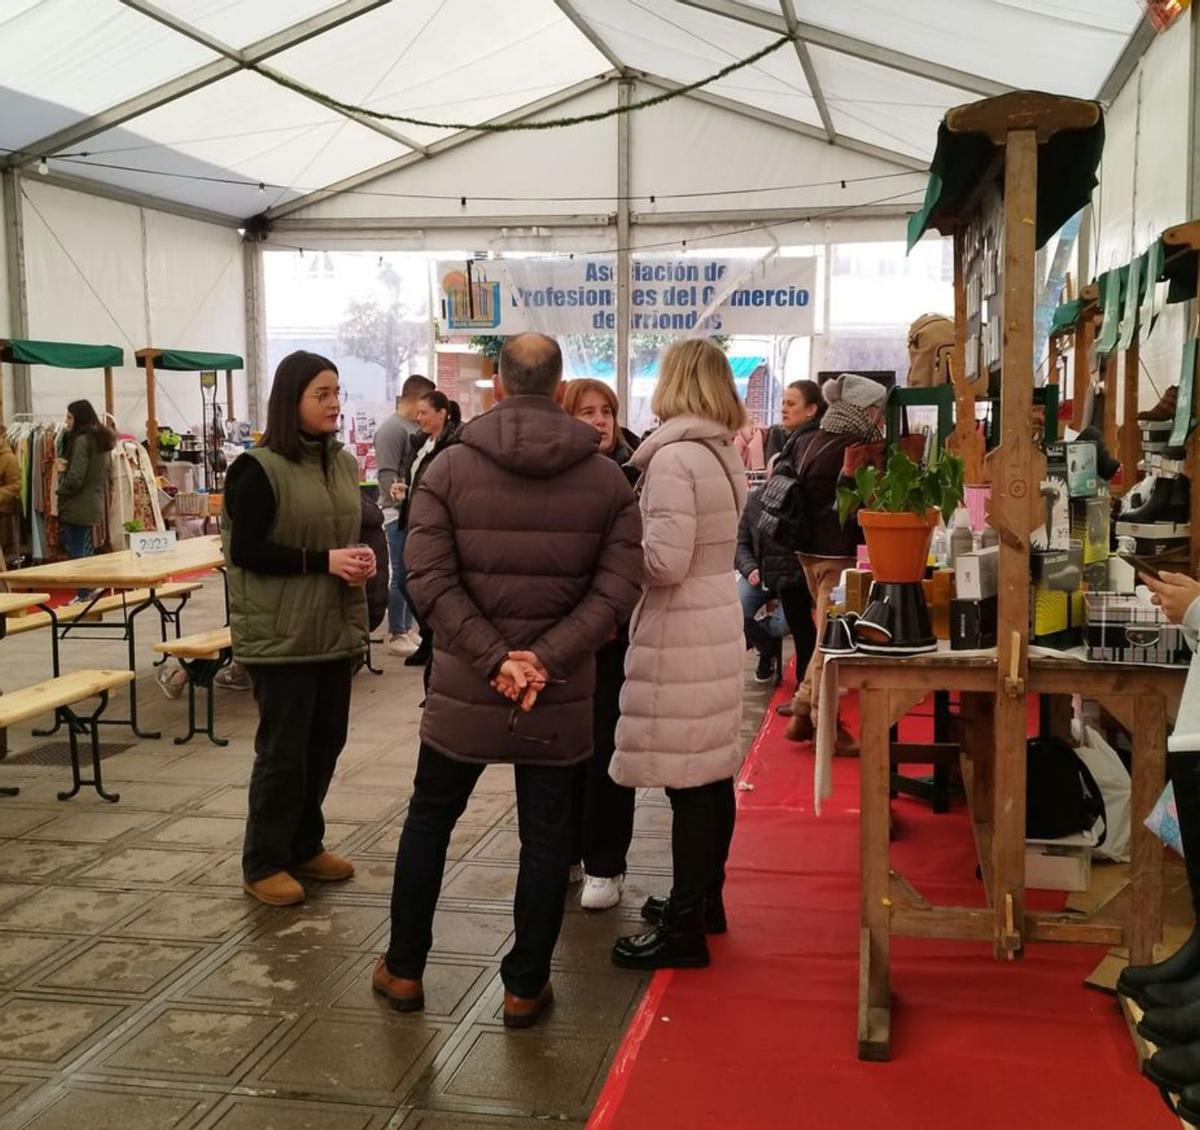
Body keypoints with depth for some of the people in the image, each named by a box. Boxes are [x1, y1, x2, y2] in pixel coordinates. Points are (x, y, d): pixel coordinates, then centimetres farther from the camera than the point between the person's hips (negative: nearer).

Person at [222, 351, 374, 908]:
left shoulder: (344, 463, 9)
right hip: (281, 634, -7)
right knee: (283, 749, 1)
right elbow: (245, 551, -15)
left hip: (335, 629, 7)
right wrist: (323, 561, -20)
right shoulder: (259, 469, -11)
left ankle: (304, 846, 29)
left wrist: (360, 557, -3)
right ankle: (264, 863, 16)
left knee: (326, 740, 13)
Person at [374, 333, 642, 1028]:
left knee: (429, 821, 17)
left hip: (464, 688, 0)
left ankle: (404, 970, 29)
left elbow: (429, 578, -13)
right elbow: (618, 588, -10)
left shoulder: (449, 468, -5)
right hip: (561, 696, 0)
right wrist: (546, 659, -15)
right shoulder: (607, 478, -2)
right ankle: (526, 987, 21)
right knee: (546, 835, 12)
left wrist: (495, 658, -15)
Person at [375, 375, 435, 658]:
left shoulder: (417, 428, 13)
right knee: (400, 575, -3)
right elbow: (387, 476, -17)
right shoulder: (391, 429, -11)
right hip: (399, 513, -8)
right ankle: (396, 635, 5)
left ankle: (408, 627, 23)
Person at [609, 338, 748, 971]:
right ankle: (704, 899, 30)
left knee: (687, 782, -3)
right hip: (718, 617, 9)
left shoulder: (674, 457, -17)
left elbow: (665, 561, -22)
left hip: (679, 632, -9)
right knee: (714, 770, 16)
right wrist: (635, 524, 11)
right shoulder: (724, 452, 11)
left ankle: (684, 929, 6)